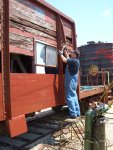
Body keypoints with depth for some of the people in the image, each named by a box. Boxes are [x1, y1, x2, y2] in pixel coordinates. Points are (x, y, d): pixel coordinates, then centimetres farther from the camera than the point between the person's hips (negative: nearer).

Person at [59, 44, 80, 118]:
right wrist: (65, 50, 27)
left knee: (69, 97, -6)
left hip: (70, 81, -10)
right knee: (74, 96, 13)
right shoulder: (74, 61, 12)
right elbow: (67, 57, 26)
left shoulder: (74, 60, -15)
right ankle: (77, 112, 18)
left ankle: (73, 114, -3)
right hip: (73, 81, 10)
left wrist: (61, 54, -6)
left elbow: (64, 60, -23)